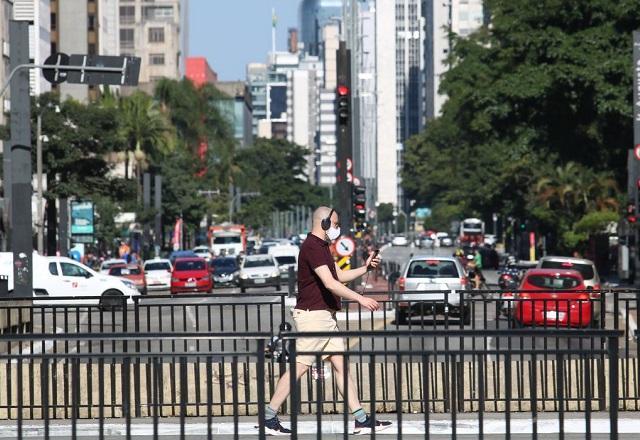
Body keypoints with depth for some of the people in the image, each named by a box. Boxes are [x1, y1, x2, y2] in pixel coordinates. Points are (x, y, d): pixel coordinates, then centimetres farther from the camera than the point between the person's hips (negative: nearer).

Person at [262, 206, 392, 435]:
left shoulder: (322, 247, 19)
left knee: (341, 365, 6)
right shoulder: (312, 247, -15)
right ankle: (268, 418, -2)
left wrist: (365, 268, 17)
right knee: (299, 367, -8)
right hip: (312, 315, -10)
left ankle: (362, 420, 5)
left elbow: (340, 275, 29)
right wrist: (360, 299, -24)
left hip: (326, 316, 10)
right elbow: (330, 283, -23)